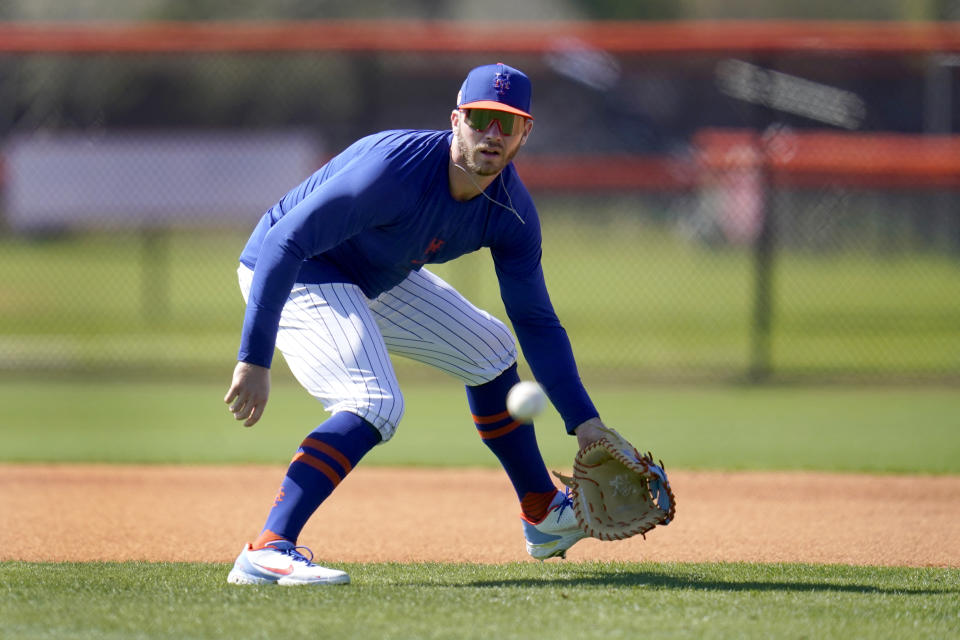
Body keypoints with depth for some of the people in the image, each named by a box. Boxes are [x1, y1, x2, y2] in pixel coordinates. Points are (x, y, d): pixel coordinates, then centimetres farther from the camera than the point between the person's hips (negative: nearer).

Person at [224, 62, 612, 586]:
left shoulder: (510, 210, -12)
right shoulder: (396, 168, -35)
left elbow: (536, 322, -2)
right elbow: (282, 244, -37)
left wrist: (585, 422, -9)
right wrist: (254, 360, -42)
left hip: (379, 281, 8)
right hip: (295, 278, -8)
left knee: (487, 348, 17)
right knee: (376, 405, -28)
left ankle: (543, 516, 34)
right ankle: (267, 552, -36)